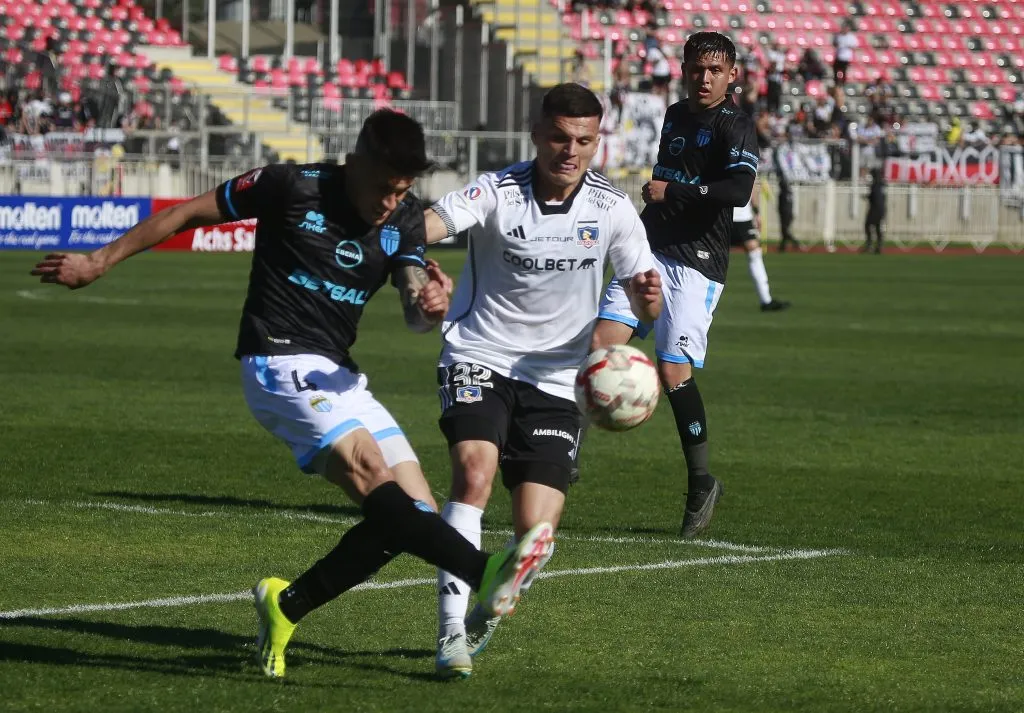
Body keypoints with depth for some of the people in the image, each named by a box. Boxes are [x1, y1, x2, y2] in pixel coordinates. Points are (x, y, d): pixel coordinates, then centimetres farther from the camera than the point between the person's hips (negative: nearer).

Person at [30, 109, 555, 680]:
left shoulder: (405, 217, 4)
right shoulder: (292, 187, -10)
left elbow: (415, 315, -9)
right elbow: (189, 213, 0)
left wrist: (432, 305, -34)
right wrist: (101, 262, 4)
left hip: (340, 375, 7)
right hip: (282, 364, -7)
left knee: (416, 512, -2)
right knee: (372, 475, -28)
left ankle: (287, 606, 9)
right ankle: (486, 574, -46)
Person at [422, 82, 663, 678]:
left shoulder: (612, 209, -4)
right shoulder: (497, 192, -12)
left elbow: (646, 308, 0)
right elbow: (433, 223, -30)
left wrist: (647, 294, -25)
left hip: (554, 379, 2)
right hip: (479, 359, -2)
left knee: (536, 531, -8)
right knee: (475, 470, -29)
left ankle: (485, 616, 24)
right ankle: (452, 628, -25)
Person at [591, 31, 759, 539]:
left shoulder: (734, 126, -7)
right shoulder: (675, 116, 17)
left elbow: (739, 189, -25)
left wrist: (670, 192, -19)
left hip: (696, 263, -6)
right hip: (650, 250, 7)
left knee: (673, 370, -12)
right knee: (602, 342, -10)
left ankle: (702, 483, 3)